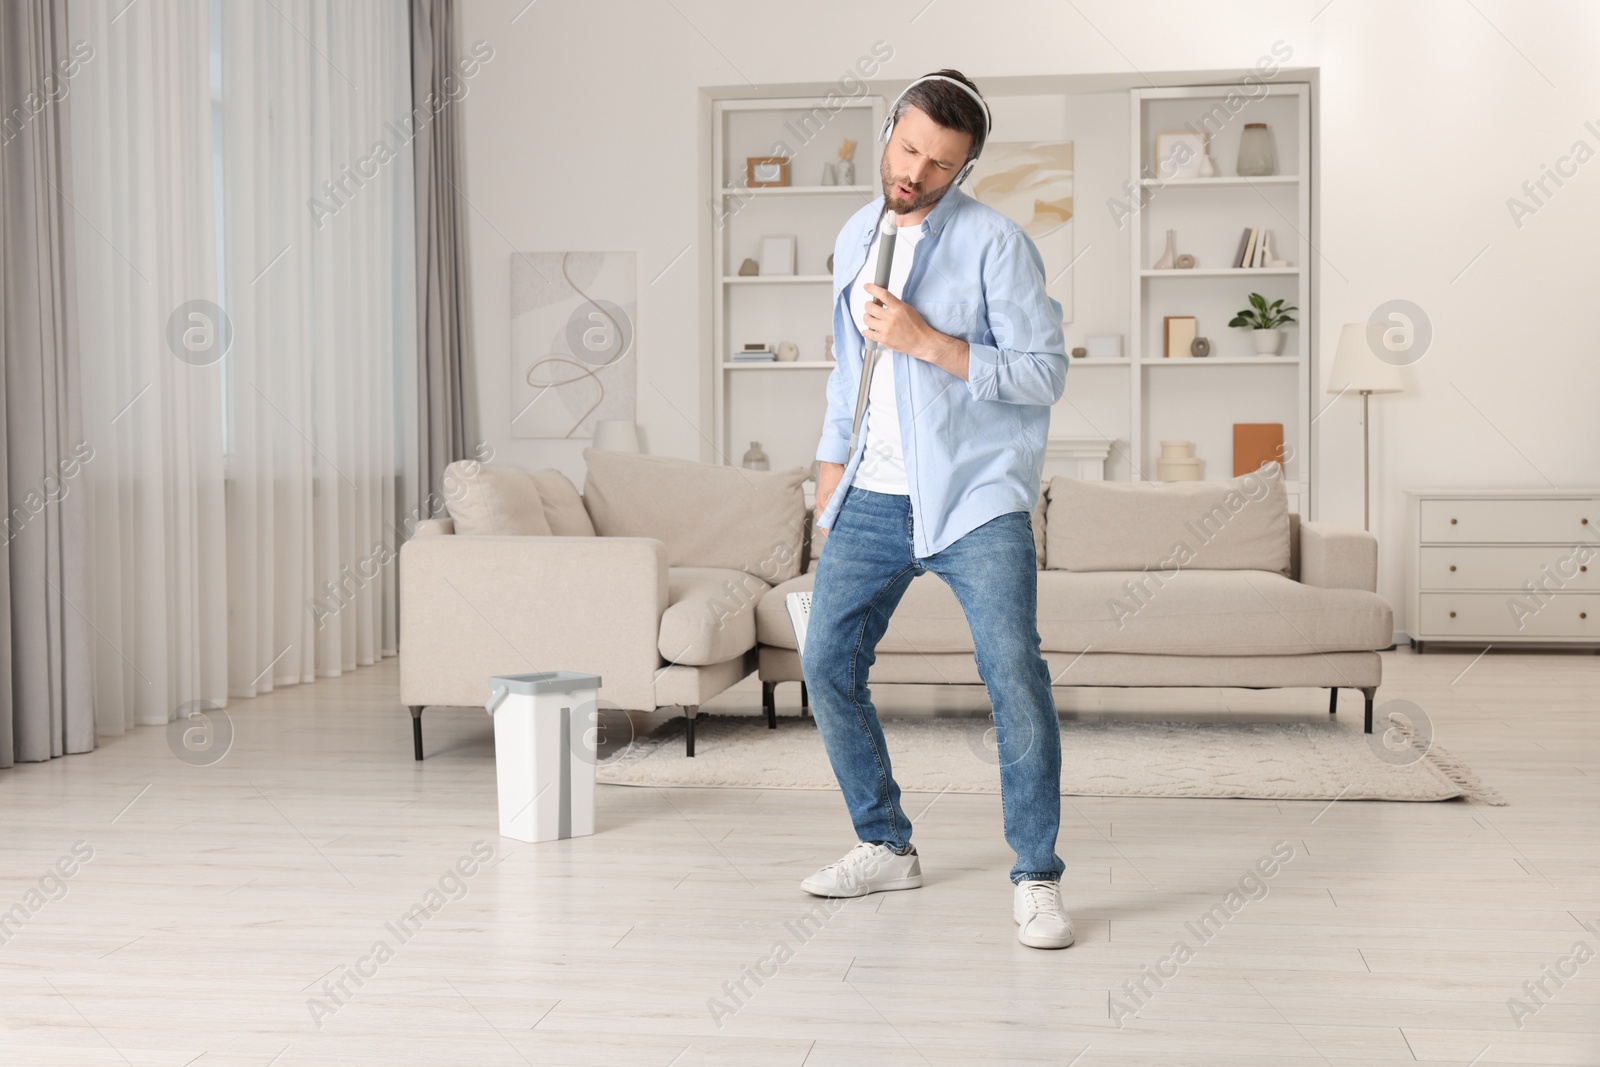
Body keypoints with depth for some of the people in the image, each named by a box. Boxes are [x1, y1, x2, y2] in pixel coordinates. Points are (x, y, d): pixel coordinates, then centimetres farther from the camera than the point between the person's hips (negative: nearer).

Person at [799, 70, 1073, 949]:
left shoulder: (995, 242, -7)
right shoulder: (855, 239, 12)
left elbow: (1045, 372, -13)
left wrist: (927, 341, -20)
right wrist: (830, 478, 19)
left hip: (976, 498, -6)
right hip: (873, 500, 6)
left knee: (1015, 678, -14)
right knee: (827, 665, 6)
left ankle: (1036, 879, -1)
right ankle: (885, 847, 22)